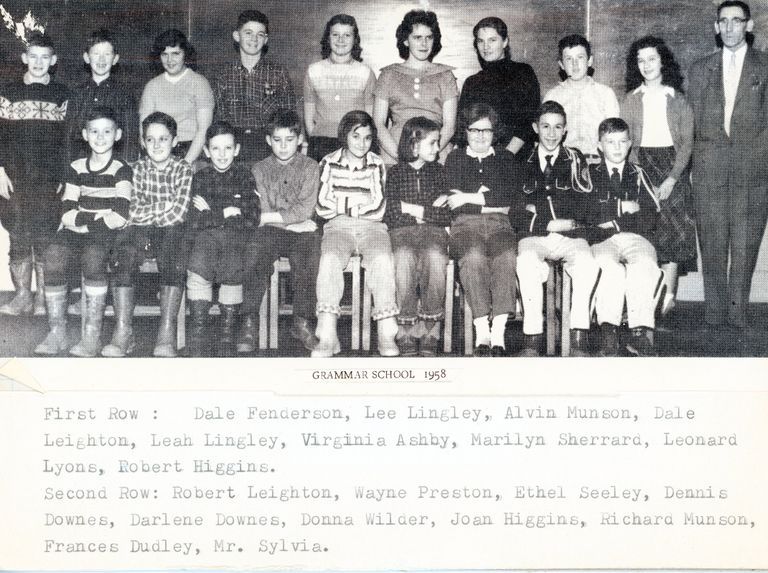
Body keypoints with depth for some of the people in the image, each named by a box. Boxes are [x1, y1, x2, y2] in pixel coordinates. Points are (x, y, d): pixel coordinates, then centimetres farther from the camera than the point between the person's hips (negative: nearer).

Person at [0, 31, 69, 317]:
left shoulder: (62, 94, 8)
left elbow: (68, 138, 6)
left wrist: (65, 176, -2)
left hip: (50, 178, -1)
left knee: (46, 238, -3)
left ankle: (44, 297, 3)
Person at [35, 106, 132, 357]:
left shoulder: (121, 170, 2)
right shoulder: (76, 168, 14)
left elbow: (119, 217, -9)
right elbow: (67, 214, 6)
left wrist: (83, 221, -6)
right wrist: (98, 217, -9)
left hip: (109, 233, -3)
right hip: (76, 232, 4)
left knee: (93, 255, -34)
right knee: (53, 254, -26)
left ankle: (92, 334, -31)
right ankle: (57, 332, -22)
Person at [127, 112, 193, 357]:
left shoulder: (183, 170, 1)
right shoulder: (138, 169, 8)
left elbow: (178, 214, -10)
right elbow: (133, 211, -2)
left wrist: (147, 214, -5)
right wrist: (163, 207, -9)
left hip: (172, 231, -2)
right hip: (143, 234, 2)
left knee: (173, 260, -34)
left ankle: (167, 331, -38)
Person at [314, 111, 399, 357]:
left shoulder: (376, 165, 12)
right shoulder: (329, 163, 10)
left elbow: (378, 209, 3)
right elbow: (323, 207, 1)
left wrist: (342, 206, 1)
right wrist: (361, 206, 2)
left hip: (371, 228, 0)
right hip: (338, 227, 0)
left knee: (382, 260, -31)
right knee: (329, 259, -32)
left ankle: (386, 335, -34)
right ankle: (327, 336, -36)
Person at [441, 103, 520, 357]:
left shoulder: (505, 158, 22)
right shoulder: (454, 159, 21)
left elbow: (514, 198, 4)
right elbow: (453, 197, 4)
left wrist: (471, 198, -2)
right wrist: (494, 199, -1)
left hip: (499, 223, 1)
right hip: (465, 224, -1)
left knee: (507, 256, -34)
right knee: (473, 256, -35)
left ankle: (498, 332, -38)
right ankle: (481, 331, -36)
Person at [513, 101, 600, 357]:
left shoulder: (574, 159, 16)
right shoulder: (523, 162, 17)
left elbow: (589, 209, 3)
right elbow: (514, 214, 8)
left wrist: (539, 206, -1)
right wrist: (547, 224, -7)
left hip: (572, 237, 0)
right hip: (534, 238, 0)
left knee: (587, 263, -34)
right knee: (527, 262, -35)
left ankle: (579, 336, -29)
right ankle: (532, 339, -32)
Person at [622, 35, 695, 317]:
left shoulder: (678, 100, 7)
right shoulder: (630, 101, 10)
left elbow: (687, 143, 2)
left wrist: (672, 178, -12)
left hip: (673, 168, 0)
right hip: (640, 167, 0)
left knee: (671, 228, -10)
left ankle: (667, 295, -9)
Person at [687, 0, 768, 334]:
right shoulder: (700, 70, 15)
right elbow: (692, 122, 13)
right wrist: (699, 157, 4)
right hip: (709, 167, 2)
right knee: (712, 242, -1)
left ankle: (737, 315, 0)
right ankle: (714, 315, 3)